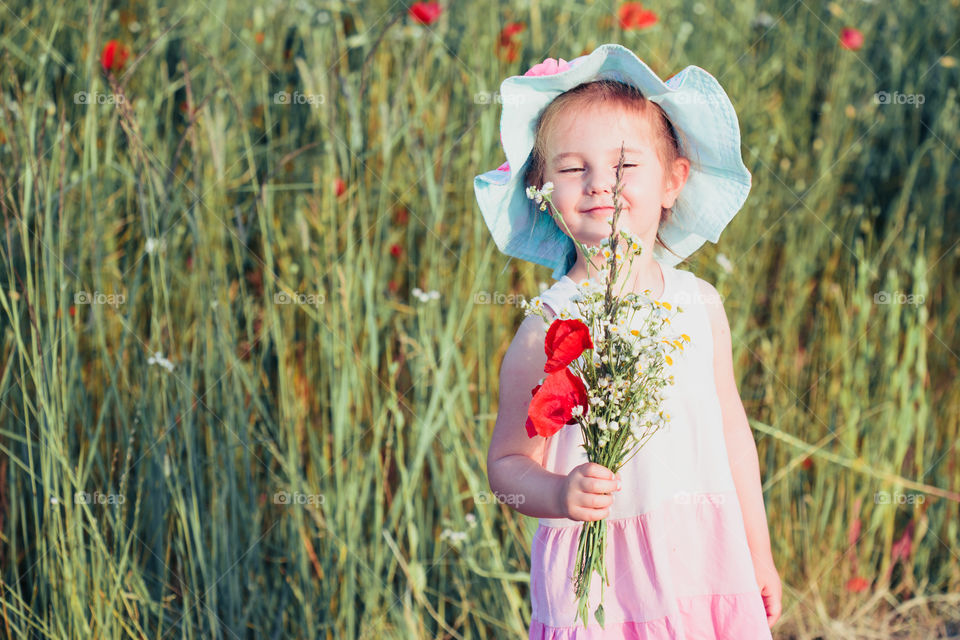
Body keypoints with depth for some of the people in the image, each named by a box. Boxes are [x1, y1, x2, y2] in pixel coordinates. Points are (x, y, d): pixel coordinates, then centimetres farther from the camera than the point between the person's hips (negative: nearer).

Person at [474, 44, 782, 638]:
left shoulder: (700, 304, 3)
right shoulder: (544, 331, -9)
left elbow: (731, 427, 12)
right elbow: (509, 463, -4)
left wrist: (759, 554, 17)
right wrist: (559, 494, -25)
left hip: (706, 560, 4)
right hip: (599, 578, -3)